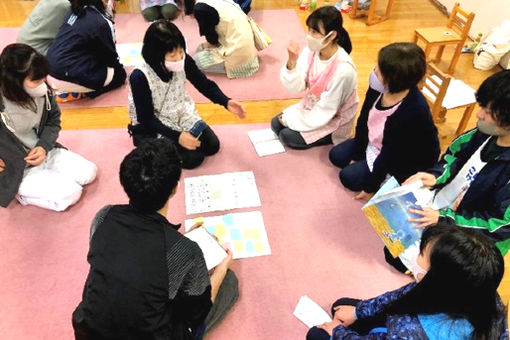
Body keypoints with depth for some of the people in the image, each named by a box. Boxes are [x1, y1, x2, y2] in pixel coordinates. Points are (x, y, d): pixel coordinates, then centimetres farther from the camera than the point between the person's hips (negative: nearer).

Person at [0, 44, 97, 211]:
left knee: (89, 172, 1)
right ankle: (18, 191, 3)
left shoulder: (42, 93, -12)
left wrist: (44, 146, -12)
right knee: (70, 193, -15)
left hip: (44, 152, 6)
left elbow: (53, 121, 3)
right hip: (17, 171, -6)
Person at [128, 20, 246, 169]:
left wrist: (226, 102, -23)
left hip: (181, 113, 5)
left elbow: (205, 84, -6)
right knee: (193, 157, -12)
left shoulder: (184, 60, -20)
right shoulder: (139, 77, -31)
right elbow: (146, 118, -24)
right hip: (153, 124, -5)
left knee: (212, 146, -1)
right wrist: (177, 136, -30)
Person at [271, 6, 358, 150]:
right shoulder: (311, 50, -15)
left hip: (333, 119, -6)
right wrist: (292, 62, -33)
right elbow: (296, 86, -14)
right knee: (276, 124, 0)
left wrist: (291, 121, -16)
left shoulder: (343, 70, -33)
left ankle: (330, 137, 5)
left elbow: (326, 111, -25)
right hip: (311, 107, 7)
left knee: (287, 136, -14)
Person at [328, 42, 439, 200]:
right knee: (336, 156, 9)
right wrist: (357, 156, 0)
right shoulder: (378, 87, -22)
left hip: (408, 161, -7)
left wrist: (371, 187, -18)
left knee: (348, 176, -9)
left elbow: (389, 155, -30)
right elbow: (363, 121, -8)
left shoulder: (413, 112, -40)